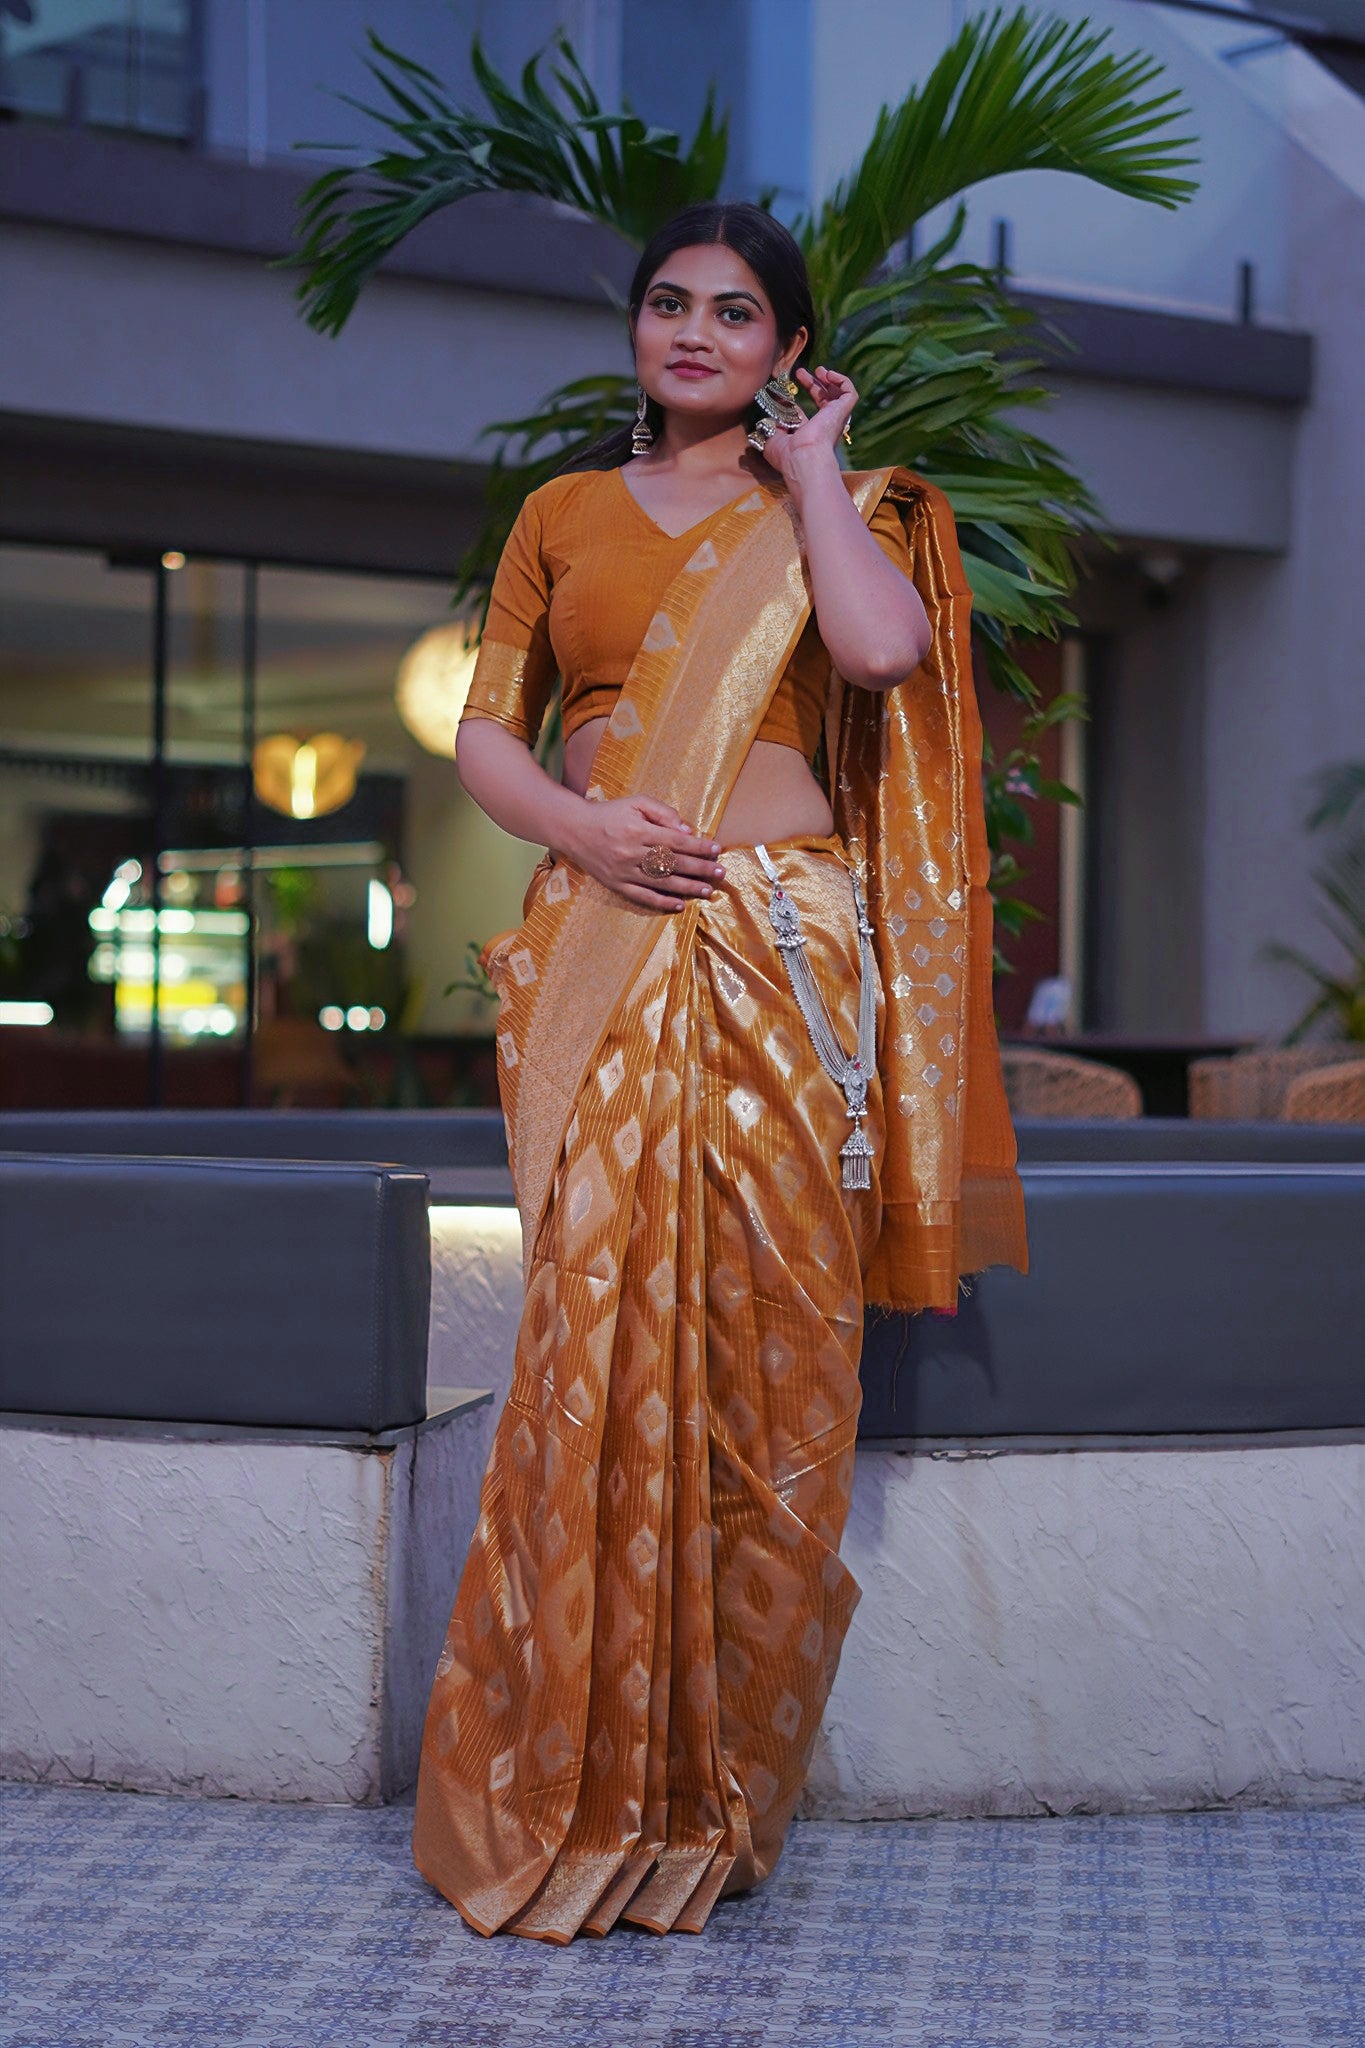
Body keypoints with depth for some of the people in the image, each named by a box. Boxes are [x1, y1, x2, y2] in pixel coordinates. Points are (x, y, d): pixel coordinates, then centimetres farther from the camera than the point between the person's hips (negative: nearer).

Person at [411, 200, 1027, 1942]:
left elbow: (883, 651, -10)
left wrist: (812, 469, 1)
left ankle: (714, 1785, 8)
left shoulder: (834, 507, 12)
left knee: (763, 1341, -3)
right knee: (601, 1323, -7)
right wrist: (582, 825, -7)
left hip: (782, 957, -1)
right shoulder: (562, 514, 17)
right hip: (602, 957, 1)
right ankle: (574, 1789, 3)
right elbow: (484, 734, 12)